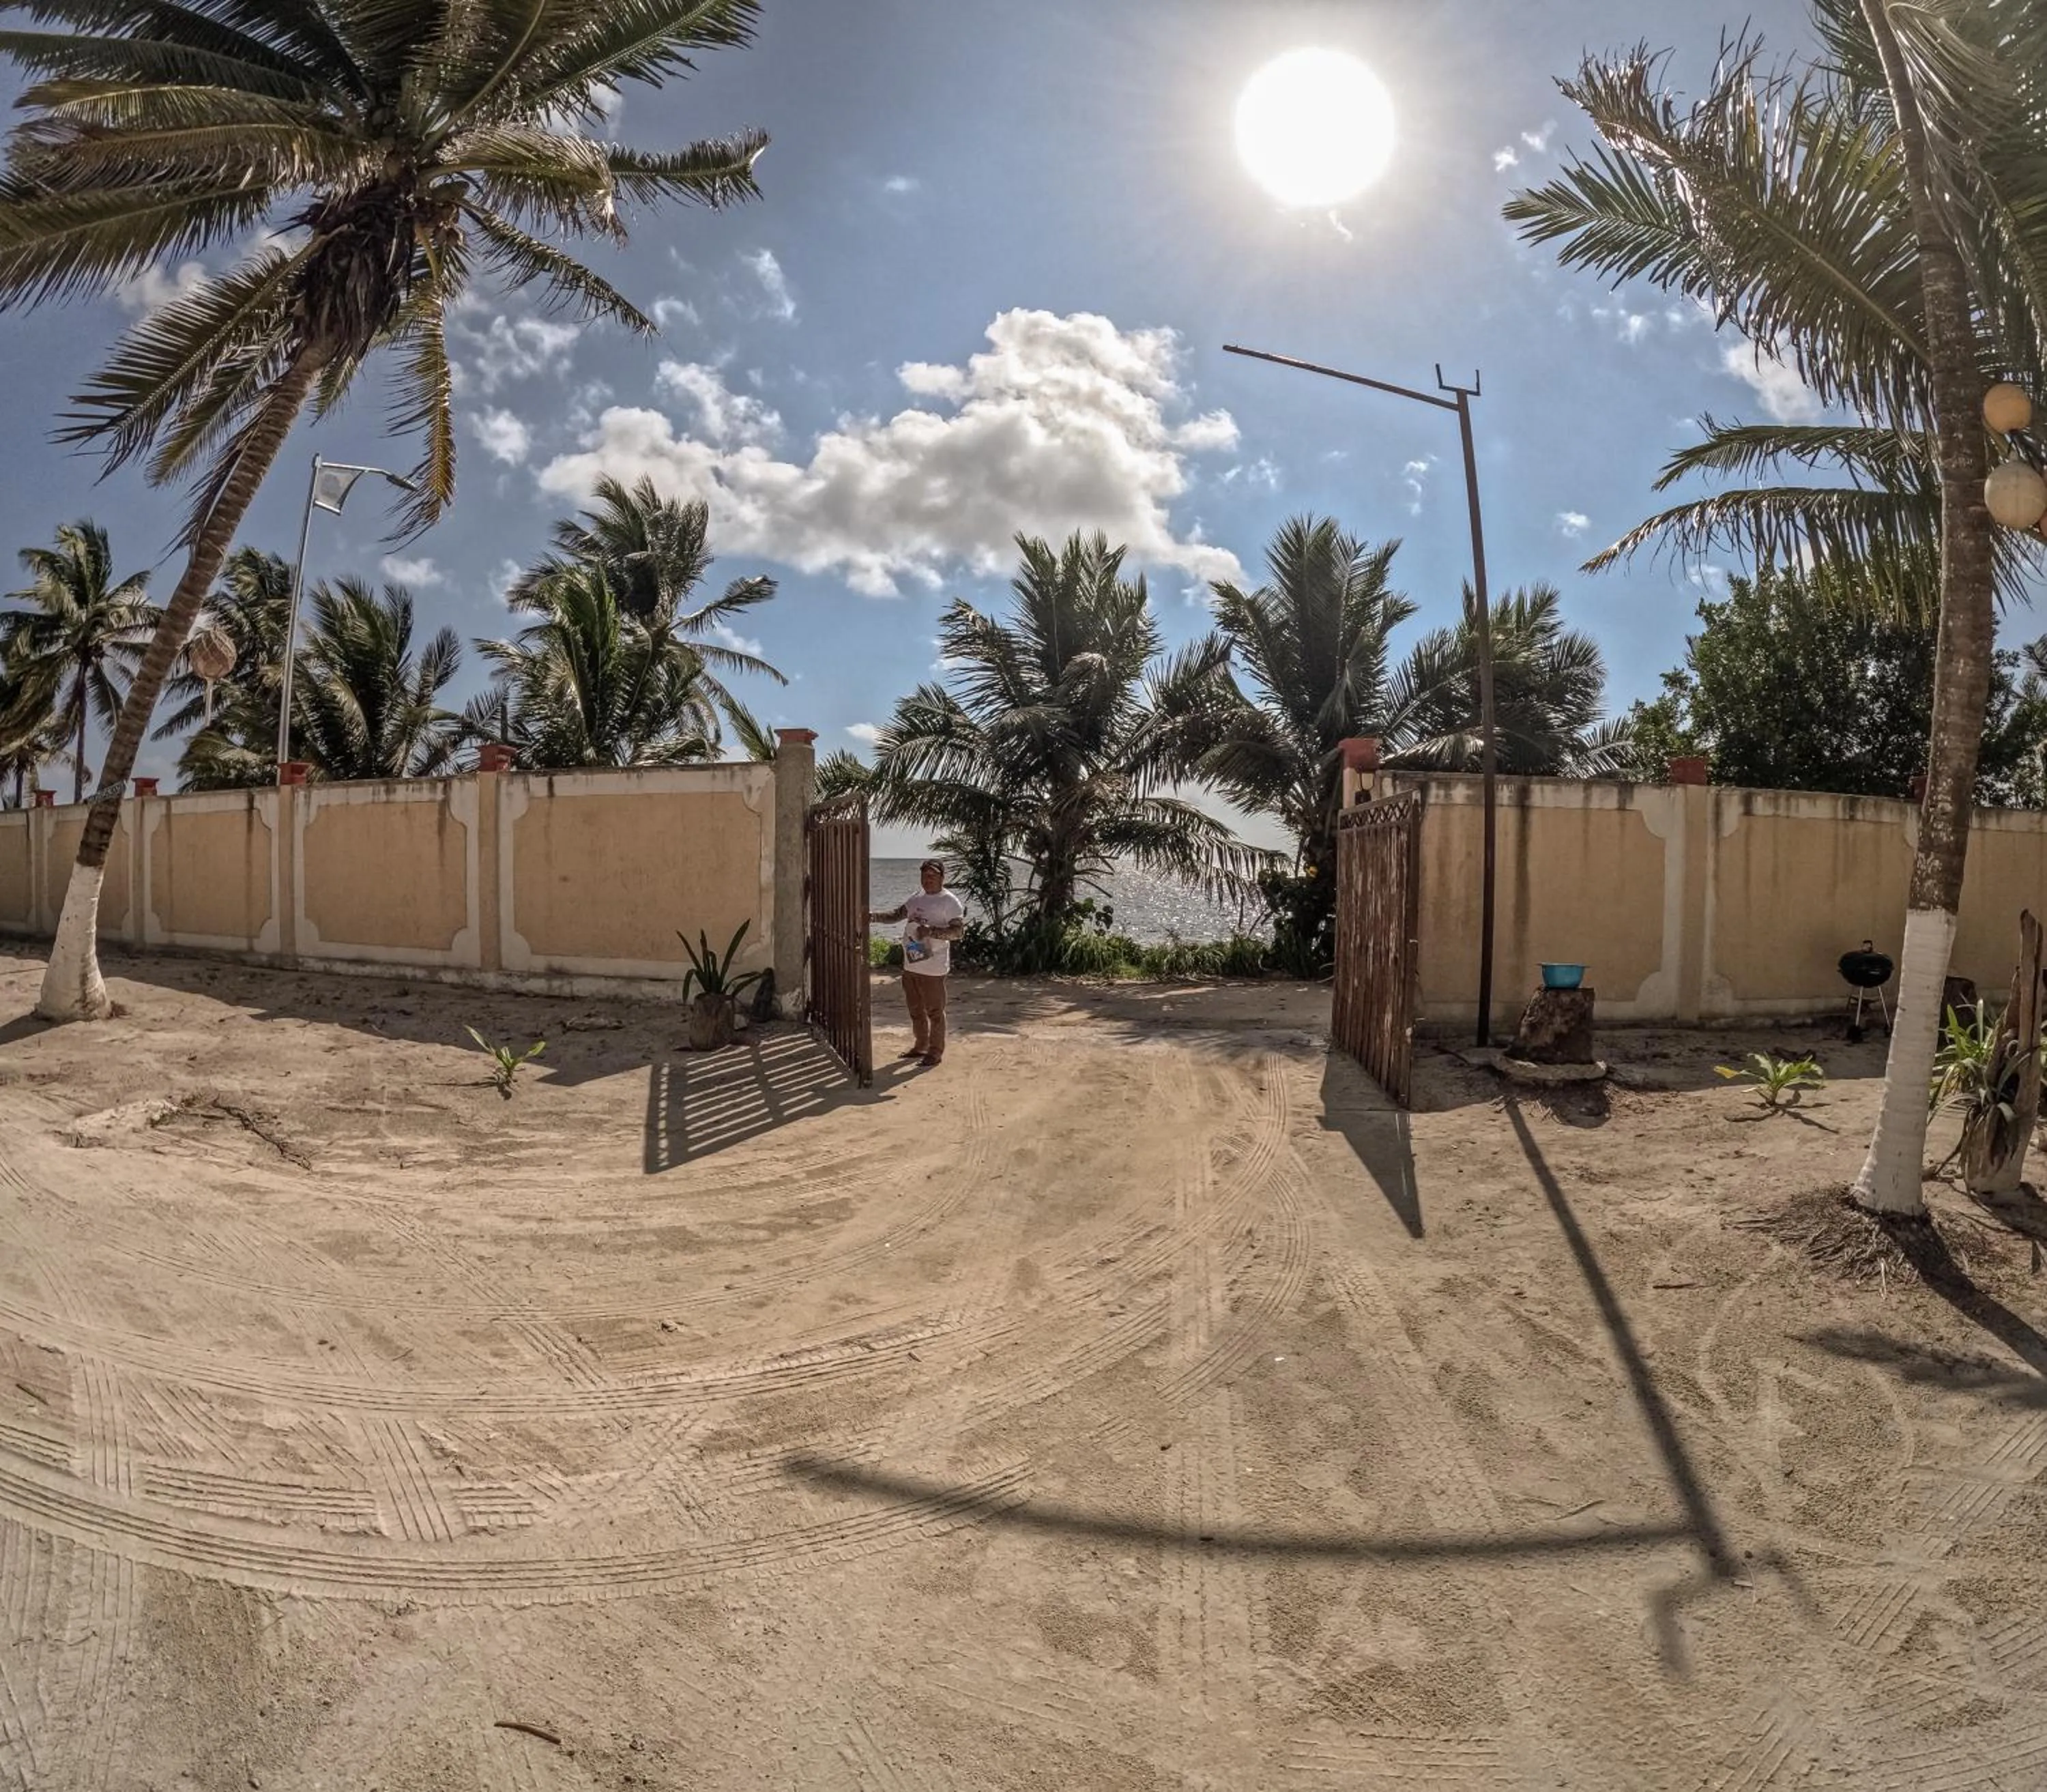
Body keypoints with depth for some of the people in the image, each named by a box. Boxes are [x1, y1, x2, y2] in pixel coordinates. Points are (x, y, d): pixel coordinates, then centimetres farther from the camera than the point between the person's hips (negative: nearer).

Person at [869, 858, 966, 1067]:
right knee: (915, 1010, 18)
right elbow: (897, 914, 15)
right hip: (911, 965, 8)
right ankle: (921, 1046, 32)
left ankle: (935, 1052, 13)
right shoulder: (918, 898, 13)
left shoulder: (950, 902, -12)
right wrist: (874, 915, -2)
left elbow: (958, 930, -18)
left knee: (935, 1012, 2)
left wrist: (930, 931, -28)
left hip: (932, 969, -8)